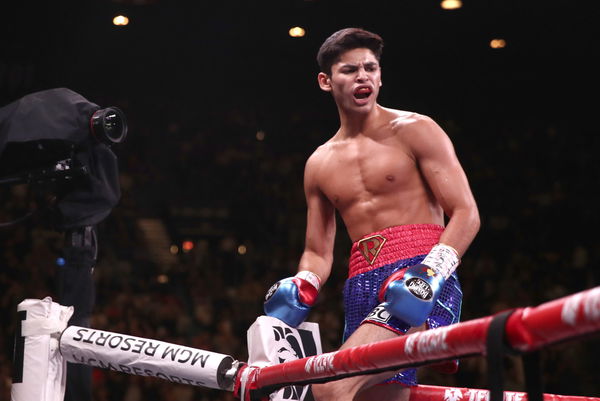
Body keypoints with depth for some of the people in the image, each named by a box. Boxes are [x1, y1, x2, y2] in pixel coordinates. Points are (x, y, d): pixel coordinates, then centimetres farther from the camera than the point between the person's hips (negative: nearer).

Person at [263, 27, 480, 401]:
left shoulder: (414, 131, 4)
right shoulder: (319, 165, 18)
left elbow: (466, 213, -3)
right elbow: (318, 252, 23)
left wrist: (429, 274, -18)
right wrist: (300, 291, 1)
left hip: (424, 284, -6)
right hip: (363, 293, 6)